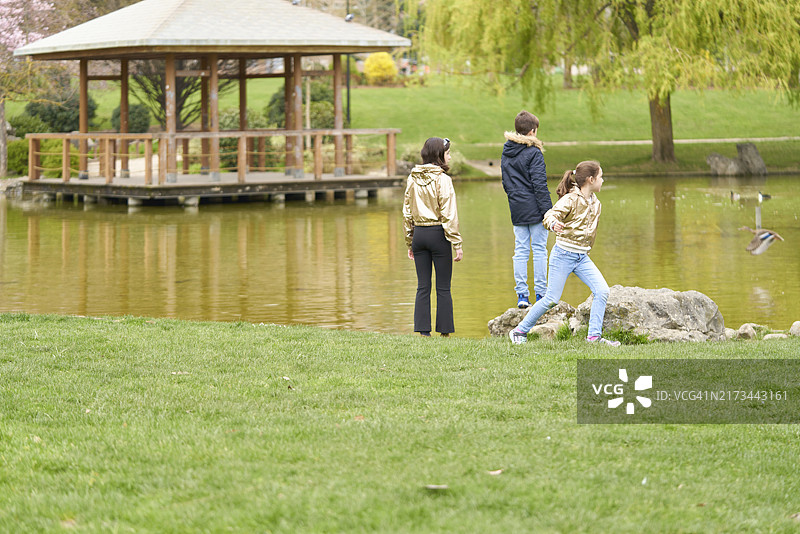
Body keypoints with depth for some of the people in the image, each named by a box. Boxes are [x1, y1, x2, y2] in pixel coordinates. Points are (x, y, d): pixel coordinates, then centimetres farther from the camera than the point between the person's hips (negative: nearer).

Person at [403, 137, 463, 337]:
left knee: (423, 287, 8)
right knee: (443, 288, 2)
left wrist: (410, 242, 18)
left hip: (419, 234, 5)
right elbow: (448, 214, -13)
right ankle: (445, 331, 3)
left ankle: (423, 330, 6)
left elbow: (407, 211, 10)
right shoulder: (442, 180, -11)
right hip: (438, 234, -5)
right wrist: (457, 244, -9)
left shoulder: (412, 179, 6)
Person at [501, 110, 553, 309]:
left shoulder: (506, 153, 8)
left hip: (516, 210, 6)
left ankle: (522, 294, 4)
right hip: (534, 208, -6)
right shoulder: (533, 153, -12)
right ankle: (540, 294, 2)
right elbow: (539, 184, -15)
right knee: (539, 250, 1)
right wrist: (548, 211, -14)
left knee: (520, 251, 7)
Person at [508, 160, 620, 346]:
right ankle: (520, 331, 11)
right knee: (552, 299, -4)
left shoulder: (595, 203, 9)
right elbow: (550, 215, -24)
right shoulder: (571, 199, -14)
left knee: (602, 290, -11)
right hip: (563, 254, -7)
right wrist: (554, 224, -46)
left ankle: (594, 336, -7)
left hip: (582, 258, 7)